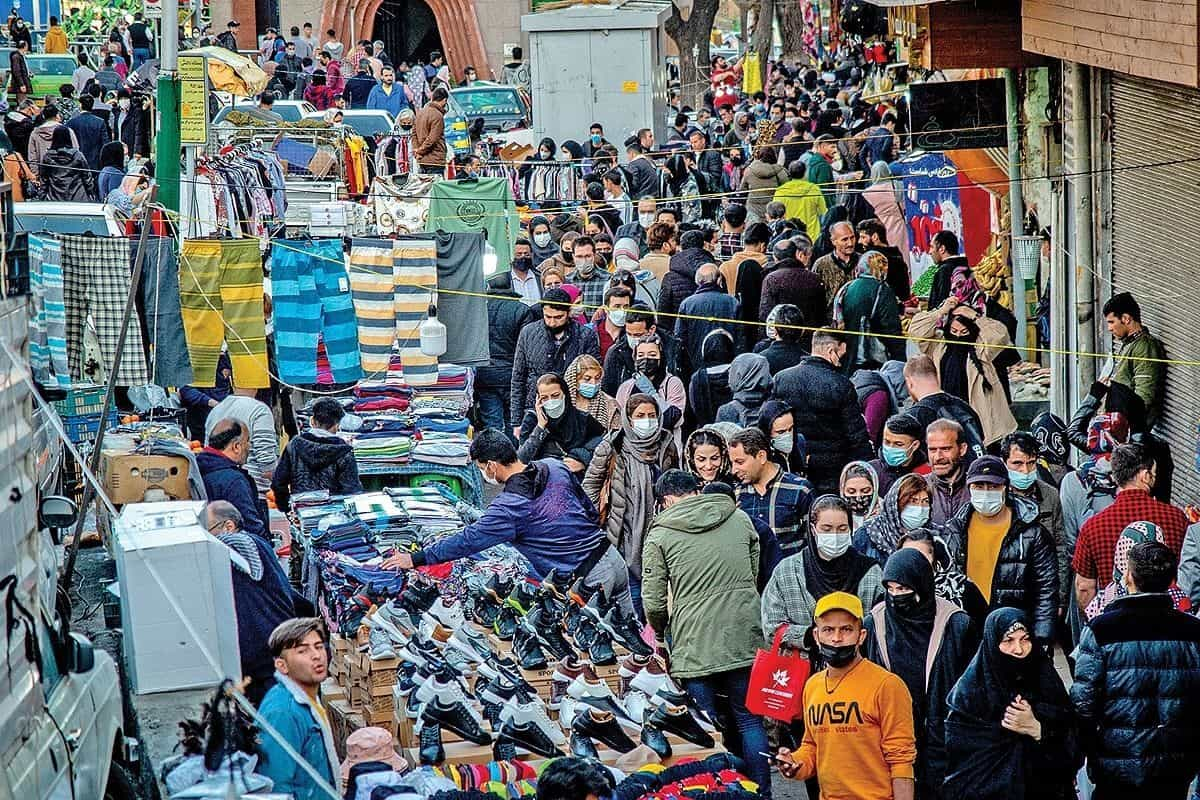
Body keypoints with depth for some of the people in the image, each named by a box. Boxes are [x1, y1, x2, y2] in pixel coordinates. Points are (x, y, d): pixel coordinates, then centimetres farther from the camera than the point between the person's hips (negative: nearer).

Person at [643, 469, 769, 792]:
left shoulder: (660, 535, -2)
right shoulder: (740, 519, 8)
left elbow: (653, 602, -2)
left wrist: (660, 635, 17)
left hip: (695, 644, -3)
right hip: (744, 638, 3)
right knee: (750, 720, 11)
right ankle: (761, 792, 11)